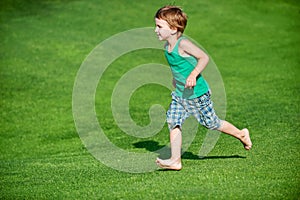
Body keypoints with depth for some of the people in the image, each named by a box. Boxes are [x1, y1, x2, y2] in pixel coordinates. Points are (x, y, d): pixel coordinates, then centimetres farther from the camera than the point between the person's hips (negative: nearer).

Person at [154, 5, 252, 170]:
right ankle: (175, 160, -2)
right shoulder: (167, 46, 2)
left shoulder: (182, 44, -24)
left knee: (211, 123, 8)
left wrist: (193, 75, -34)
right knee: (173, 121, -4)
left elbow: (204, 57, -25)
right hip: (180, 94, 8)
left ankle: (241, 135, 30)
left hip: (197, 94, -8)